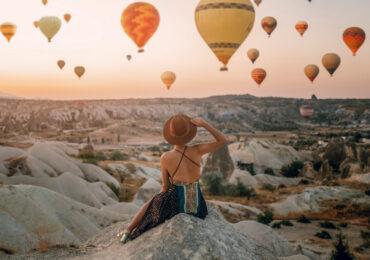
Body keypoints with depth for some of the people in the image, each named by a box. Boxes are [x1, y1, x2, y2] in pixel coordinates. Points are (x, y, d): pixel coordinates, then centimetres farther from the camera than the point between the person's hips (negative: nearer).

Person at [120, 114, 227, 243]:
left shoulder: (165, 157, -16)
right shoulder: (197, 151, -15)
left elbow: (165, 186, -4)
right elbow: (223, 140, -7)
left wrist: (162, 198, 18)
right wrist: (204, 124, -17)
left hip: (177, 204, -1)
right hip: (197, 206, 1)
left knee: (152, 204, 32)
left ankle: (128, 231, 34)